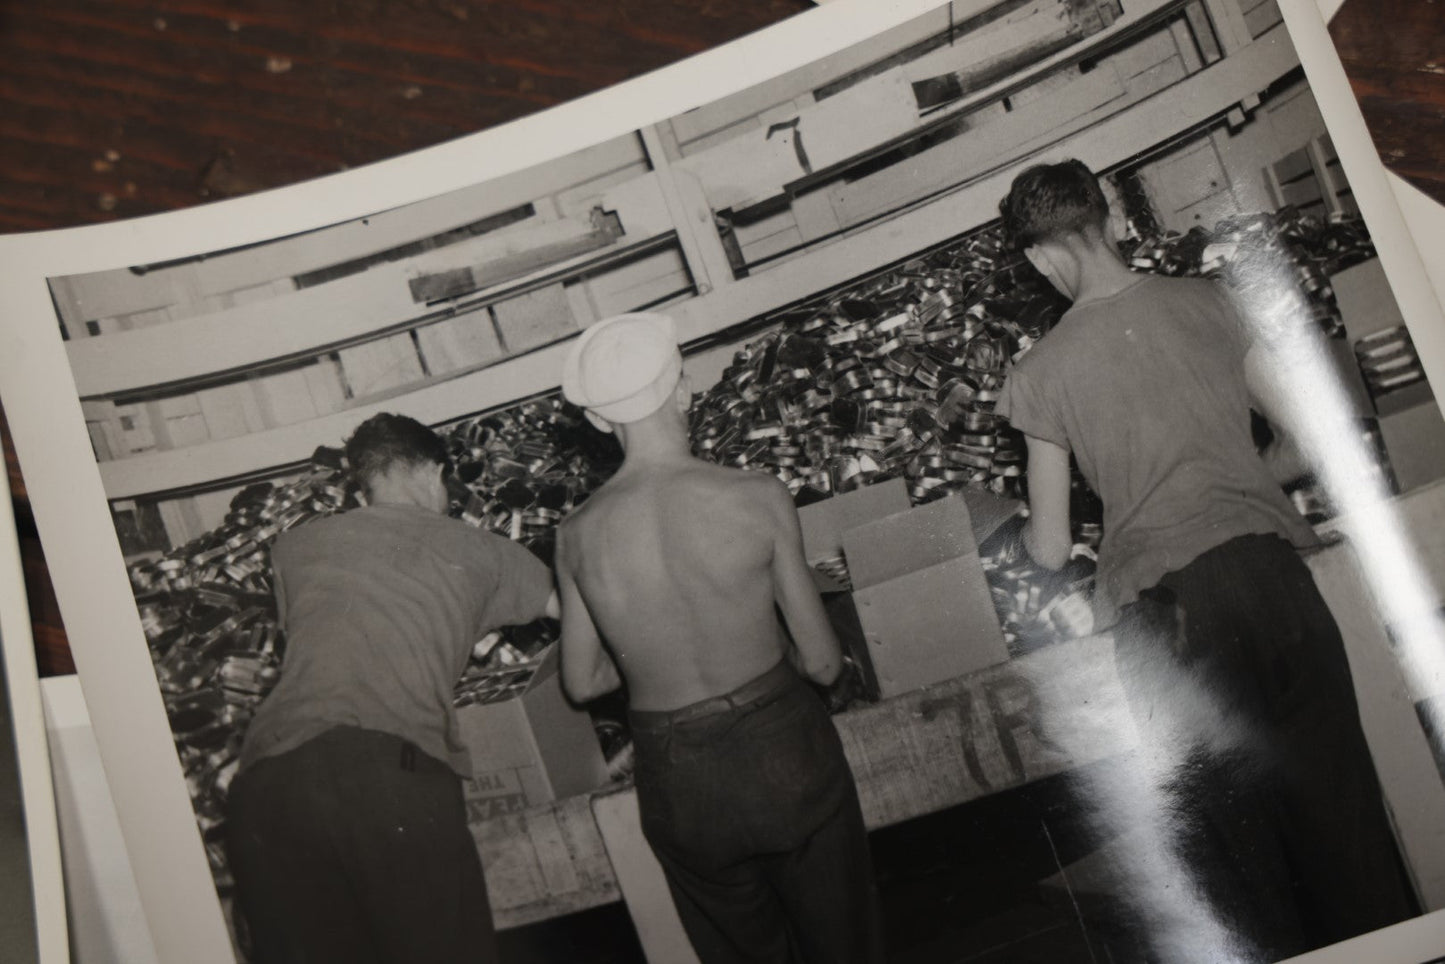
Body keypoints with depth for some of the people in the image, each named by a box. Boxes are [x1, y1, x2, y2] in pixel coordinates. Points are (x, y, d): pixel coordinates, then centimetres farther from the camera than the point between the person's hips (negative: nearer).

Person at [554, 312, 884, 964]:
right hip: (781, 748, -2)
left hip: (677, 785, 2)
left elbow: (582, 683, 3)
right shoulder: (757, 499, -17)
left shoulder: (578, 535, -9)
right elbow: (824, 664, -9)